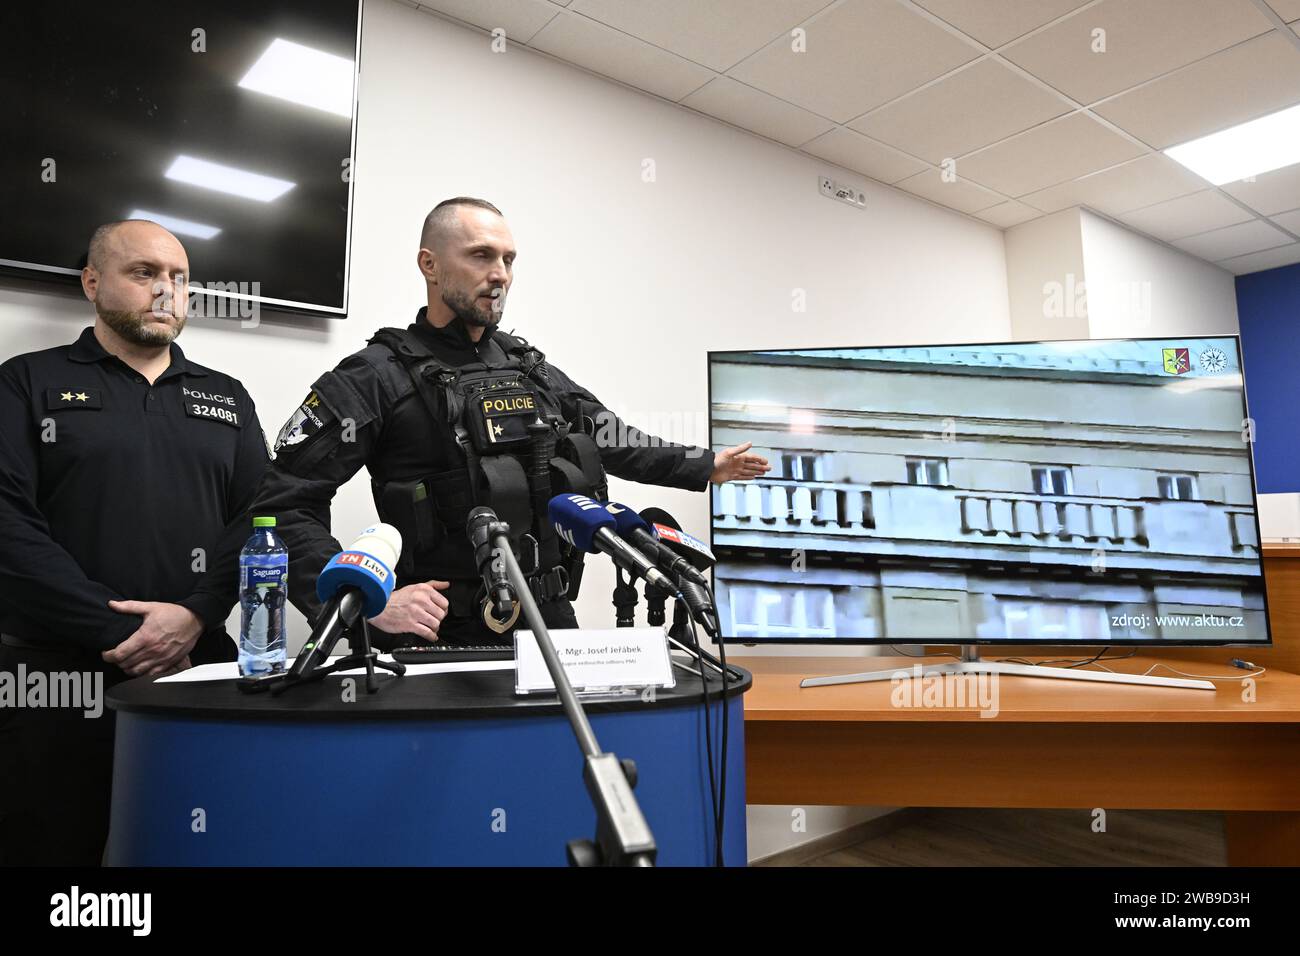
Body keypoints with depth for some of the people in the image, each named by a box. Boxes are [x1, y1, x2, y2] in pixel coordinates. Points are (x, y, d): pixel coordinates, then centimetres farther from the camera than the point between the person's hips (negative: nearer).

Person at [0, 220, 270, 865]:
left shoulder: (226, 399, 14)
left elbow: (257, 517, 4)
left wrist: (196, 616, -11)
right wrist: (116, 633, -14)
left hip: (199, 669, 3)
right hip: (56, 677, -2)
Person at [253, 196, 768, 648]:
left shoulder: (531, 369, 11)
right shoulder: (377, 376, -9)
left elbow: (609, 437, 22)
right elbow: (284, 504, -13)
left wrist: (704, 466, 25)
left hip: (551, 622, 6)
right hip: (442, 637, -5)